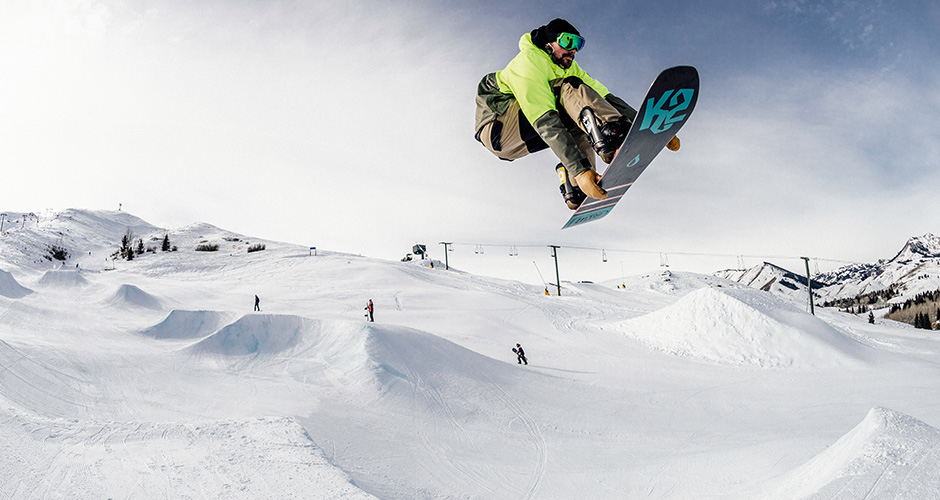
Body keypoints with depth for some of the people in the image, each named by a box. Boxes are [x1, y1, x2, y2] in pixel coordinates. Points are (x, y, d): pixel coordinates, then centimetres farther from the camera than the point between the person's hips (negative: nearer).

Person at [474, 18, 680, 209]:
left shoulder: (569, 67, 9)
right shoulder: (529, 61, -19)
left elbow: (605, 98, 1)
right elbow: (545, 122, -32)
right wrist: (580, 169, -42)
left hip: (523, 142, 9)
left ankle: (575, 191, -12)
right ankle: (610, 139, -48)